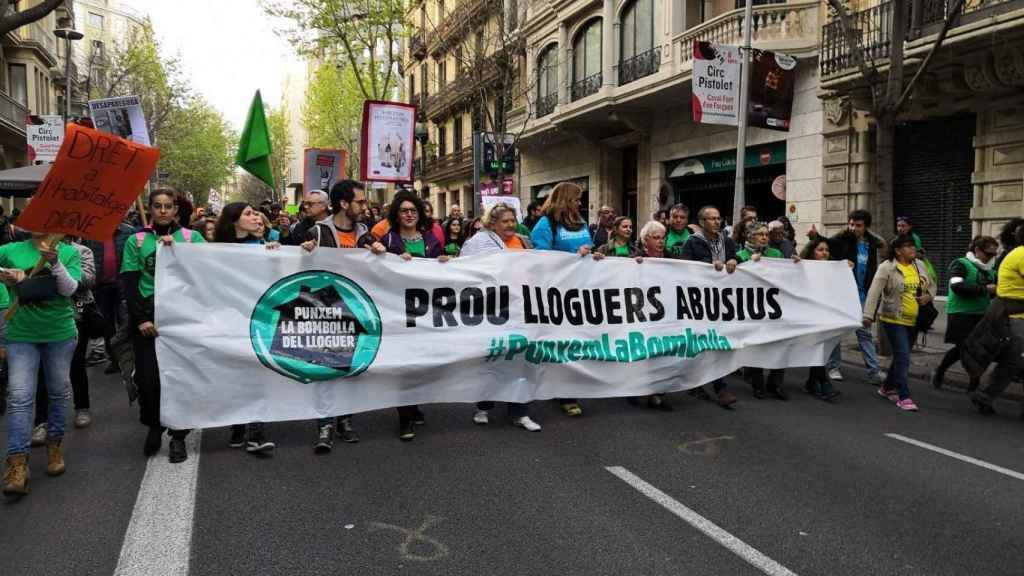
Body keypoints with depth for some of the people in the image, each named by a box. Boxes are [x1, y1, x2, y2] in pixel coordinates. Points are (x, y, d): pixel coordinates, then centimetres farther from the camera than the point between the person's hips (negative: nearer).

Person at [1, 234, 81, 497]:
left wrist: (55, 262, -26)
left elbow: (69, 289, -13)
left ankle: (54, 445, 30)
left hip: (60, 334, 0)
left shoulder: (69, 252, -3)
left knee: (58, 392, 13)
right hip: (21, 335, 0)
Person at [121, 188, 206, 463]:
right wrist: (140, 318, -7)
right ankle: (153, 426, 25)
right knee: (147, 377, 0)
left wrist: (176, 247, -12)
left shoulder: (192, 237, 7)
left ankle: (178, 436, 11)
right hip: (147, 317, 1)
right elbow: (129, 284, 3)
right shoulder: (136, 241, 7)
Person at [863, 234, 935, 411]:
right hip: (894, 319, -6)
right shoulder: (887, 267, -12)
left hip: (914, 321, 6)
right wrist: (868, 315, -26)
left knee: (901, 356, 15)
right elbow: (874, 292, -18)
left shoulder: (920, 265, 7)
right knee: (903, 357, -11)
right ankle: (904, 397, -5)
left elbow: (931, 286, 19)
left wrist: (928, 297, -3)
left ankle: (888, 387, 33)